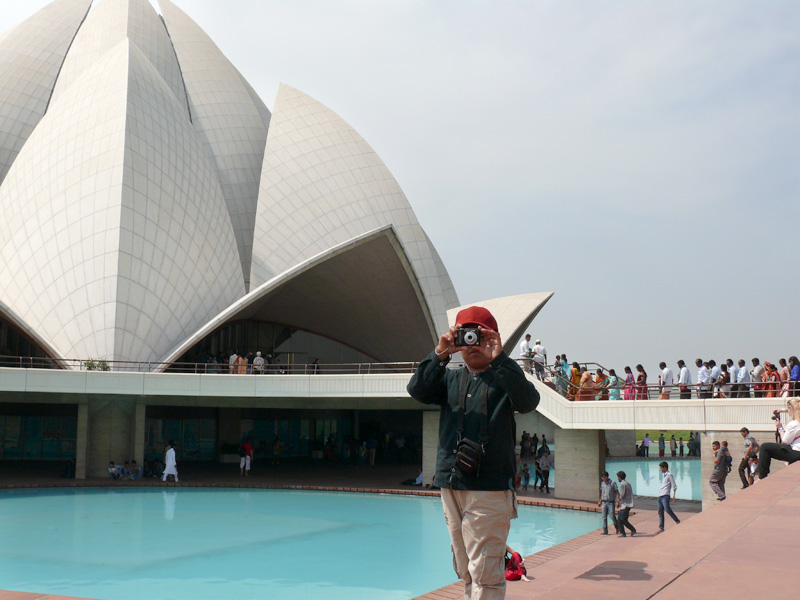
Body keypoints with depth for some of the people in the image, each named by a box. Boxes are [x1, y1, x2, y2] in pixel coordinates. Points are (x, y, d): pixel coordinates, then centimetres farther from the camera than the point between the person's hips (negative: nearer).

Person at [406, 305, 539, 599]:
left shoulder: (503, 378, 2)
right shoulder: (450, 379, 14)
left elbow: (528, 401, -18)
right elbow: (417, 390, -3)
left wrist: (498, 358, -24)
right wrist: (439, 355, -16)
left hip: (490, 488, -5)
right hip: (451, 485, 5)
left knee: (485, 574, -8)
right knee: (465, 572, 15)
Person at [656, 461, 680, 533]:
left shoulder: (669, 475, -4)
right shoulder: (663, 475, 21)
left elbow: (674, 486, -8)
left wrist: (674, 495, -15)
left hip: (665, 496, -9)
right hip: (660, 496, 9)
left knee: (667, 510, -20)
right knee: (660, 512, 6)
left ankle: (678, 522, -6)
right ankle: (661, 528, 7)